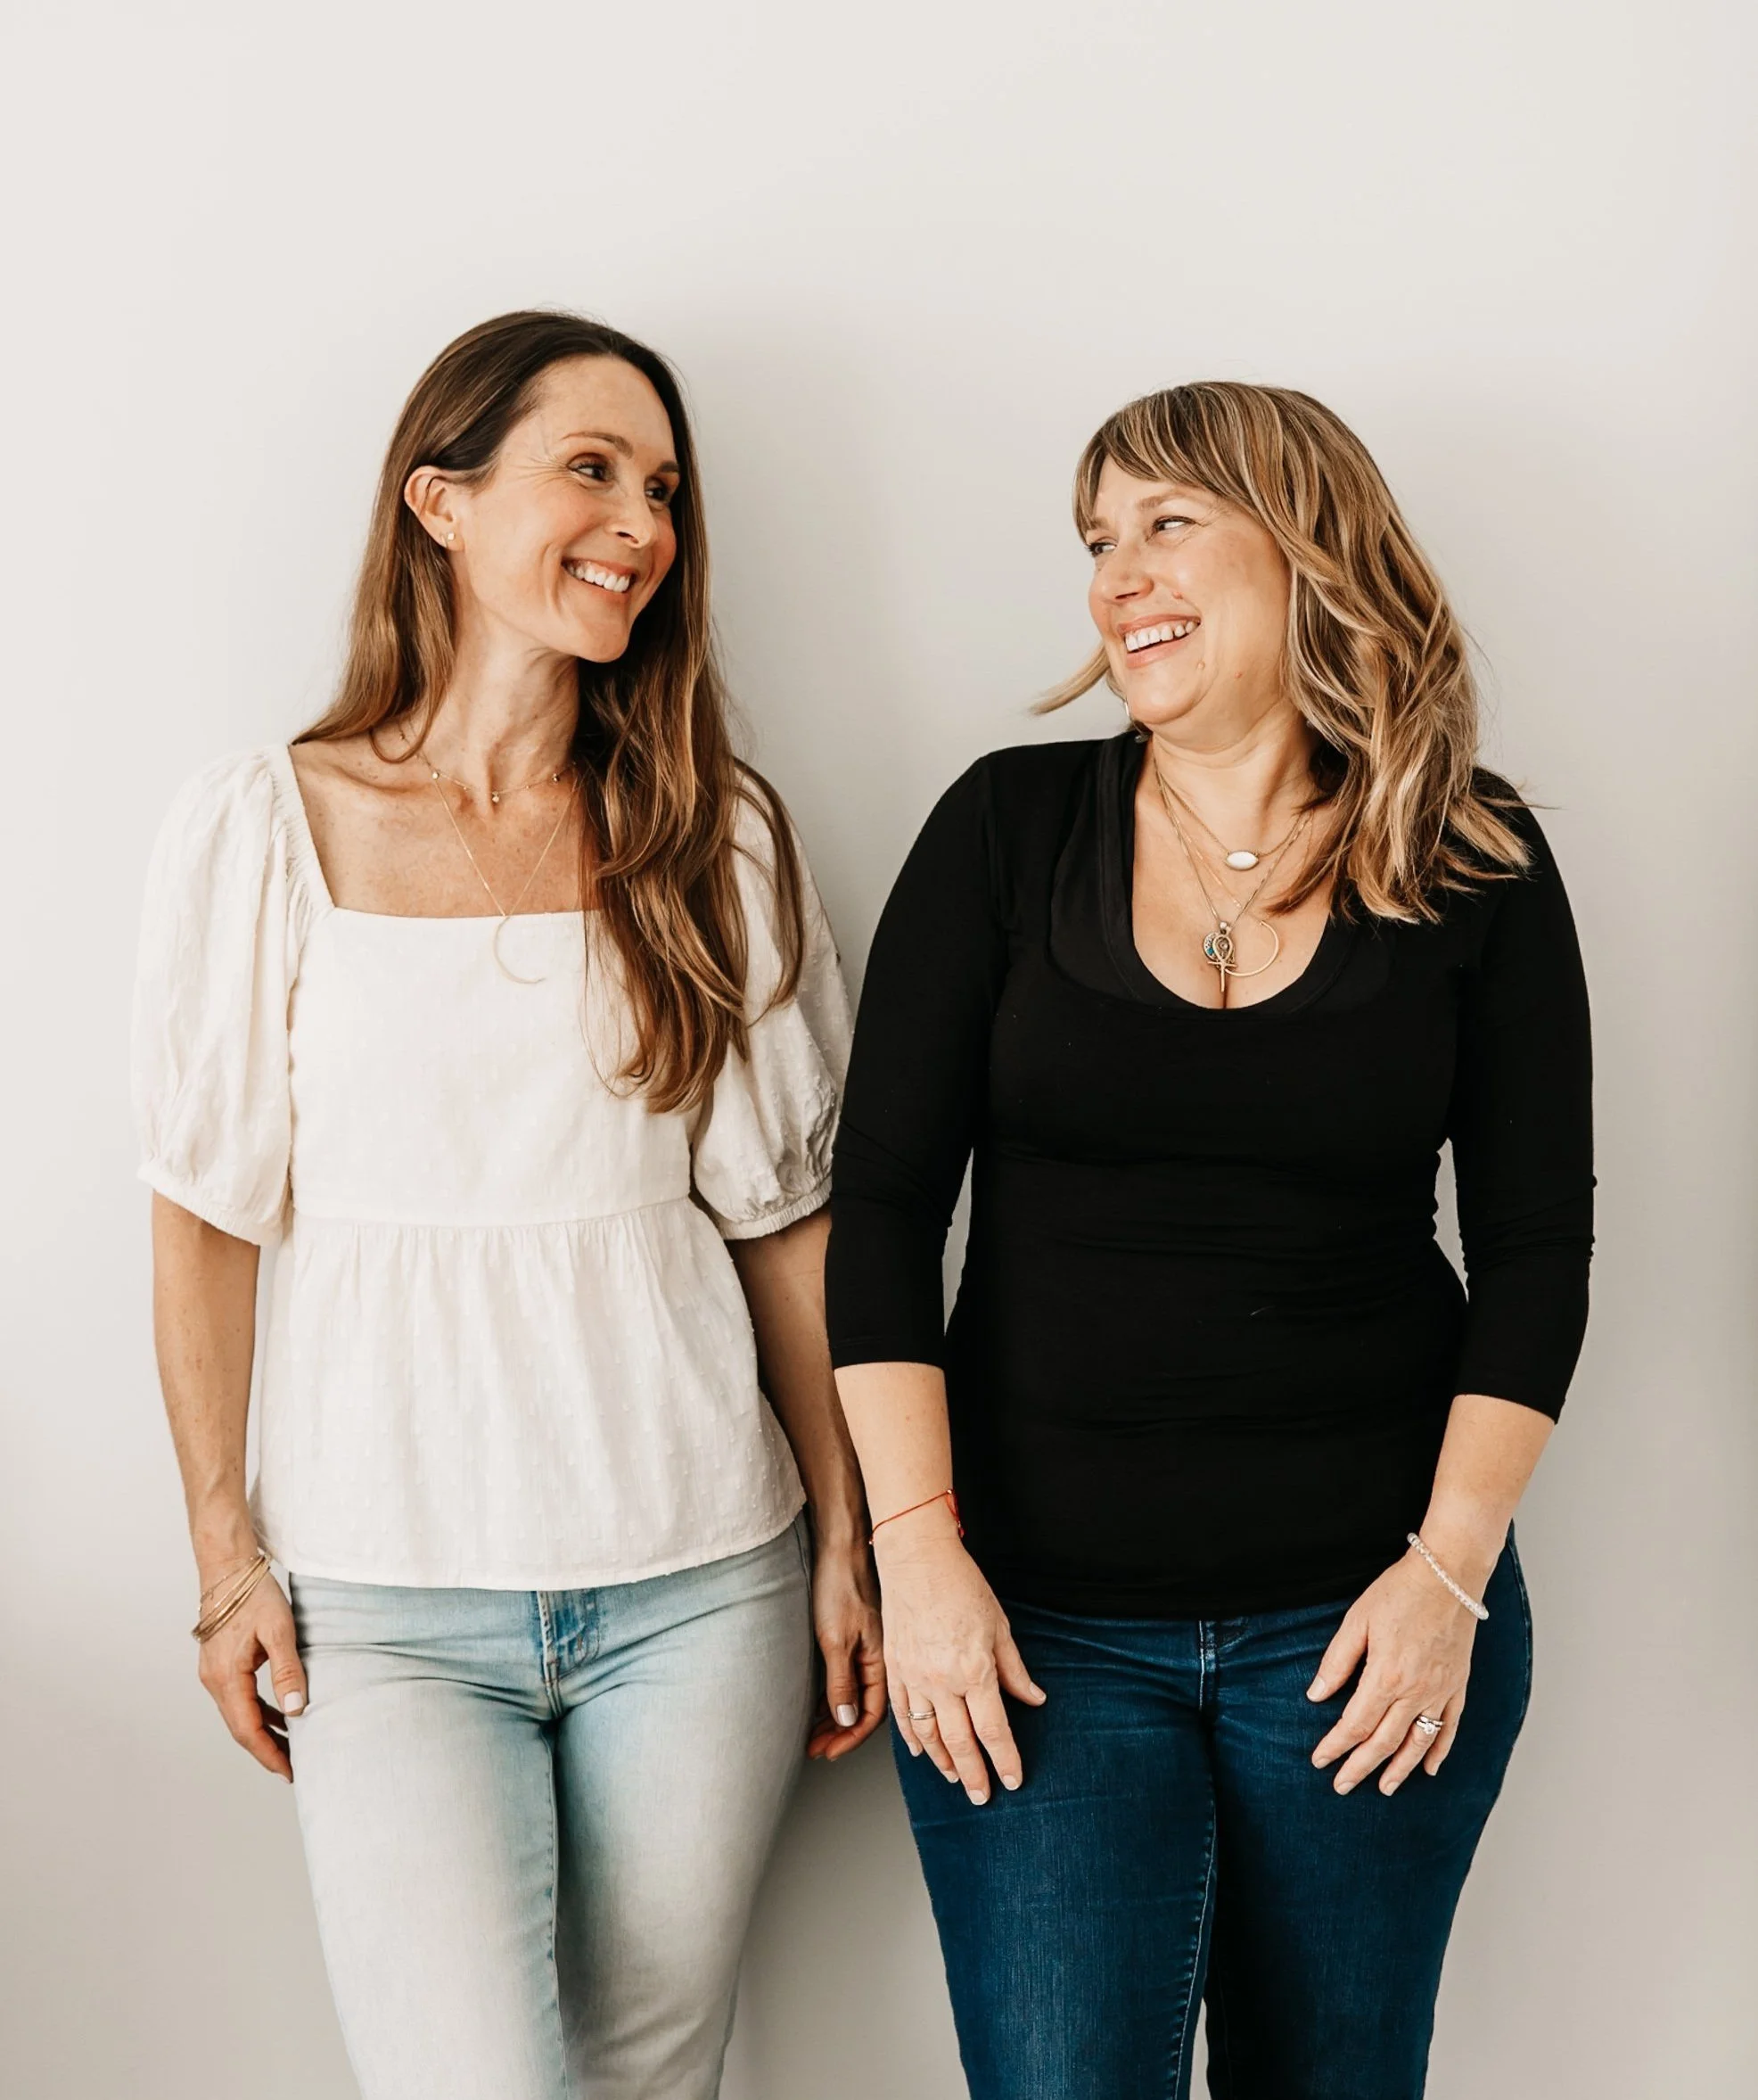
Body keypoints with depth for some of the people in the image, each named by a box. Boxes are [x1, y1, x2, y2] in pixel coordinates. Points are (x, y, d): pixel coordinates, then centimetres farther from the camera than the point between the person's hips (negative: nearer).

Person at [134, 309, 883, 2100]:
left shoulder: (714, 833, 3)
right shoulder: (260, 832, -3)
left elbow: (782, 1213, 6)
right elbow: (209, 1216, 3)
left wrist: (844, 1543, 7)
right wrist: (227, 1550, 2)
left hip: (699, 1586, 2)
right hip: (390, 1600, -2)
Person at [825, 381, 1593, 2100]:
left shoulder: (1474, 864, 1)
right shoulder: (1010, 829, -1)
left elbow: (1536, 1243, 2)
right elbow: (881, 1205, -3)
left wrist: (1451, 1567, -6)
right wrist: (918, 1550, -10)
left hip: (1361, 1615, 1)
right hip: (1040, 1613, 0)